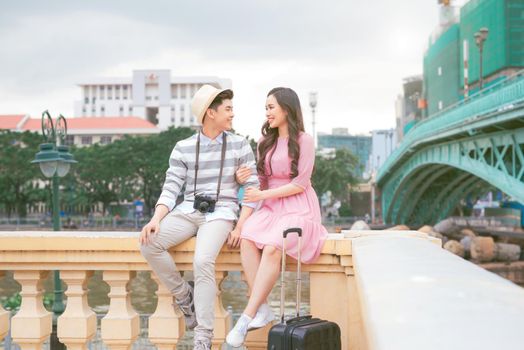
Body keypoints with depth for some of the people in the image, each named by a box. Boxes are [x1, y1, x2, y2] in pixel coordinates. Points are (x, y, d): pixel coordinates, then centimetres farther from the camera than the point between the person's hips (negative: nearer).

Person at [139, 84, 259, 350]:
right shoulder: (183, 148, 6)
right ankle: (184, 295, 0)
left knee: (202, 261, -30)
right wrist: (156, 220, -16)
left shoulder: (240, 146, 4)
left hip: (221, 213, -3)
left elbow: (252, 189, 2)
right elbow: (171, 189, 2)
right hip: (188, 210, 3)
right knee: (149, 243, -23)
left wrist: (240, 227, -10)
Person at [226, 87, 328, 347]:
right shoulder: (266, 142, 16)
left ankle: (247, 316, -28)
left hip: (298, 208, -5)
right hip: (270, 207, 5)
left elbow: (299, 184, -9)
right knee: (246, 238, -27)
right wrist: (246, 180, -4)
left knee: (272, 246, -32)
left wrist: (262, 194, -14)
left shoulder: (303, 141, -3)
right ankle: (263, 308, -26)